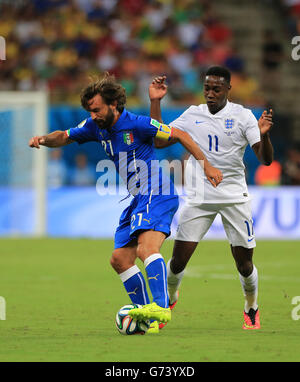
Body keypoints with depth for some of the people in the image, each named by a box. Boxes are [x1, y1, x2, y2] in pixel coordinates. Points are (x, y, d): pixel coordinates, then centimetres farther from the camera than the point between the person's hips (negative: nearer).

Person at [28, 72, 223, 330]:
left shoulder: (137, 124, -14)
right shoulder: (96, 127, 8)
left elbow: (180, 135, -8)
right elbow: (64, 137, 20)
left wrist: (206, 166, -11)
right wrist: (44, 140, -3)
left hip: (156, 195, -9)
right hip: (138, 201, 9)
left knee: (146, 249, -29)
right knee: (119, 259, 5)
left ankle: (161, 307, -42)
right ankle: (148, 318, 8)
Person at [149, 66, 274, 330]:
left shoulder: (242, 116, -3)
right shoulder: (193, 115, 6)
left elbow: (266, 160, -8)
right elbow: (158, 141, 6)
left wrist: (263, 134, -28)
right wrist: (155, 102, 1)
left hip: (234, 196, -2)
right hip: (199, 197, 2)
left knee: (244, 264, -2)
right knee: (179, 259, -4)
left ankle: (251, 309, 24)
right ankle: (170, 298, 25)